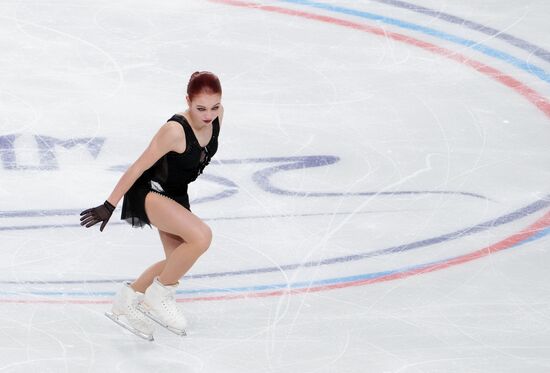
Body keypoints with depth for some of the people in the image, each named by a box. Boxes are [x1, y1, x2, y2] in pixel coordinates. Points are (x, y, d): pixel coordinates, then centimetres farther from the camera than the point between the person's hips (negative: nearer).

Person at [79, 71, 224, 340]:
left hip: (175, 196, 9)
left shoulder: (216, 117, -9)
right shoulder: (175, 130, -31)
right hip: (147, 192, -9)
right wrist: (109, 205, -20)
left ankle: (125, 303, 35)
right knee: (201, 236, -28)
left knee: (178, 262, 15)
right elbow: (139, 166, -24)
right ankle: (158, 296, -10)